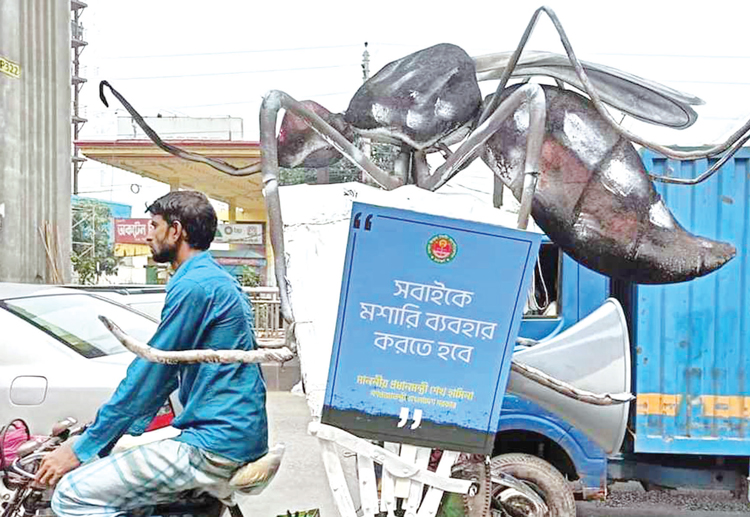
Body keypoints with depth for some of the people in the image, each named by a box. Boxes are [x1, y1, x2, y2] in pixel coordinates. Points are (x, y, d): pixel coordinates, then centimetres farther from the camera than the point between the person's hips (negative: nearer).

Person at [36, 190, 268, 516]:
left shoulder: (193, 286, -14)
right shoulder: (214, 280, 17)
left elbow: (148, 374, -12)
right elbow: (165, 374, 22)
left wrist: (81, 449, -4)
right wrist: (127, 430, 21)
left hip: (215, 446, -10)